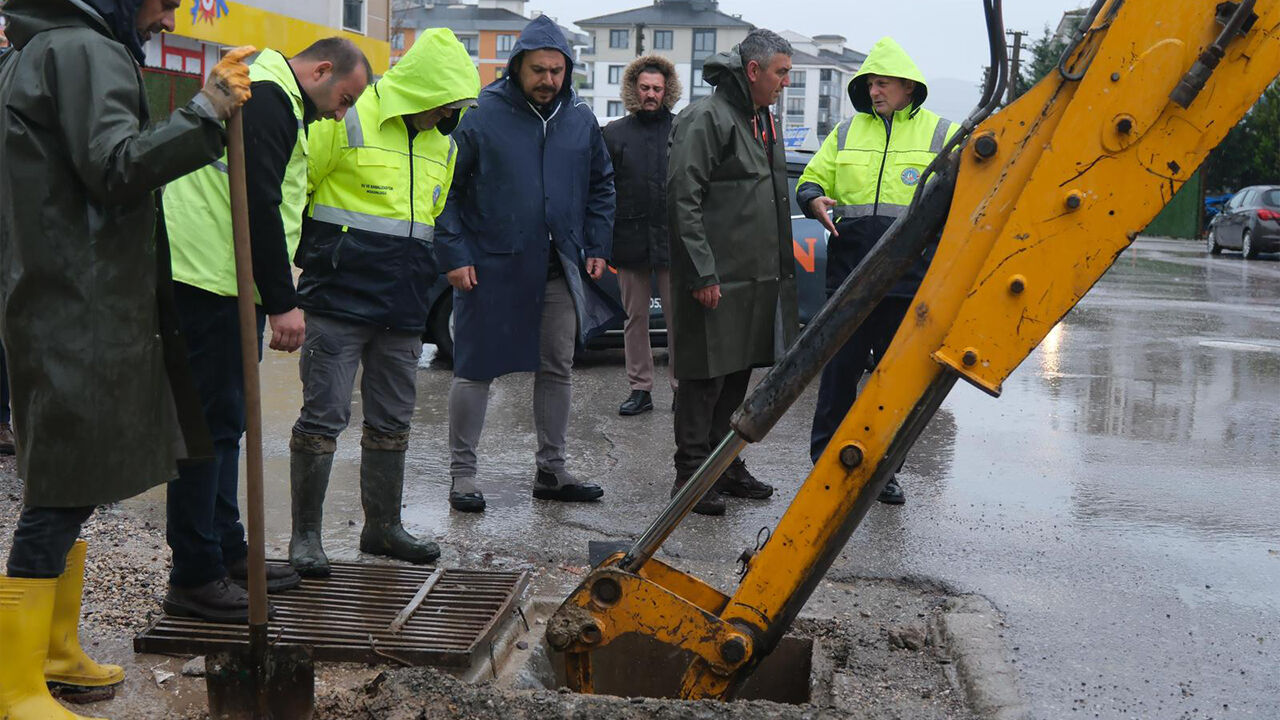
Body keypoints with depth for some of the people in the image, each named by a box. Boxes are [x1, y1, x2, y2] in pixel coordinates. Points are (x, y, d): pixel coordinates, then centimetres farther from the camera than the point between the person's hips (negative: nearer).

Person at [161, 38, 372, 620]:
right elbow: (259, 206, -18)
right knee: (212, 423, -8)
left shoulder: (270, 101, 24)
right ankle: (194, 577, -2)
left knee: (226, 422, 15)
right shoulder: (269, 100, -10)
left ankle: (228, 554, 25)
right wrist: (284, 303, -18)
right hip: (209, 282, -11)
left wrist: (276, 296, 21)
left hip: (224, 285, 11)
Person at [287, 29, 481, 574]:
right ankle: (305, 534, 7)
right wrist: (314, 257, 0)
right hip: (339, 300, -6)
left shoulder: (443, 144, 13)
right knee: (324, 415, -3)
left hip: (403, 309, 7)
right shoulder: (347, 120, -9)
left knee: (392, 421, 12)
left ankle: (382, 526, 25)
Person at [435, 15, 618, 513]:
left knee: (557, 369, 11)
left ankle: (551, 470, 24)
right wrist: (455, 255, -11)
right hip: (491, 268, -4)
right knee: (476, 370, 2)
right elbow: (447, 189, -5)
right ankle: (462, 473, 14)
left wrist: (597, 247, 9)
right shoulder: (482, 116, -8)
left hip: (560, 271, 5)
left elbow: (601, 185, 17)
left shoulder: (581, 120, 6)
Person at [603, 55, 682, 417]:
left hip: (672, 240, -2)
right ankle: (640, 389, 17)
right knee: (635, 319, 8)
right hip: (630, 241, 2)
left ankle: (682, 387, 11)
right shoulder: (614, 133, 7)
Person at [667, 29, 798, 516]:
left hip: (755, 277, 9)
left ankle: (723, 465, 25)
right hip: (716, 279, -9)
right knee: (705, 376, -3)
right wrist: (702, 273, -21)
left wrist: (780, 271, 21)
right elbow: (683, 199, -17)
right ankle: (691, 476, 5)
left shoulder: (760, 120, 18)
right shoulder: (705, 118, -12)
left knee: (736, 376, 14)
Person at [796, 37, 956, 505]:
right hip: (849, 276, 1)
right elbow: (810, 179, 17)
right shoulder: (847, 132, 13)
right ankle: (826, 458, 17)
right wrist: (814, 199, -7)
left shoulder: (942, 134, 7)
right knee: (840, 369, 3)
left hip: (910, 281, -1)